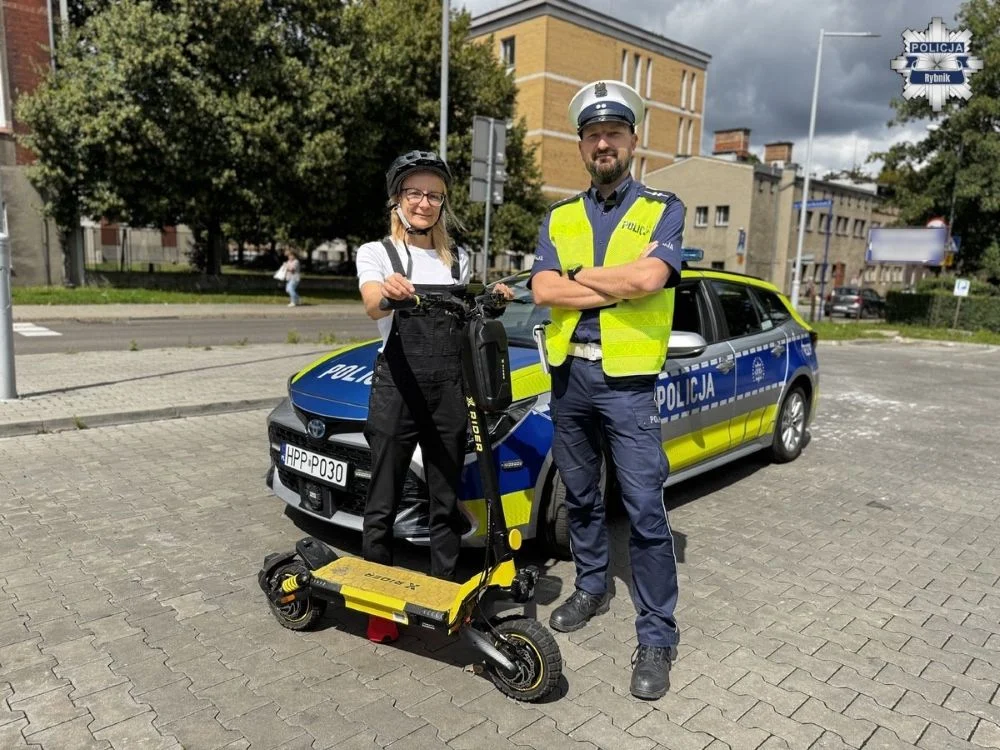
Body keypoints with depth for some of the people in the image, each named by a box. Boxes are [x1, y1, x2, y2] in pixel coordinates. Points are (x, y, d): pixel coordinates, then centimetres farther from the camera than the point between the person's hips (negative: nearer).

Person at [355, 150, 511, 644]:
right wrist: (387, 291, -42)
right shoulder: (376, 253, 1)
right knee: (383, 504, 3)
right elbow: (372, 308, -19)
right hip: (396, 387, -3)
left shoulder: (458, 260, 14)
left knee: (446, 501, 10)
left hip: (449, 390, 4)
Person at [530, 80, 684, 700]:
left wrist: (578, 276, -6)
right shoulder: (560, 218, 11)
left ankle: (657, 639, 8)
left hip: (628, 380, -4)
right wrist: (617, 289, -12)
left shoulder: (663, 209, 2)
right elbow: (544, 290, -5)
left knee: (646, 511, -4)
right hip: (568, 375, 5)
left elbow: (648, 277, -18)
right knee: (581, 497, 16)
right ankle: (593, 588, 36)